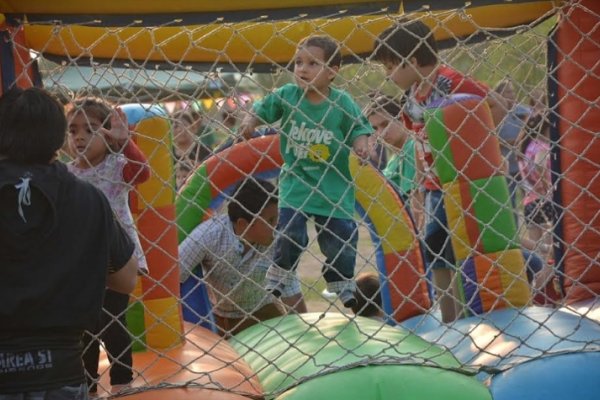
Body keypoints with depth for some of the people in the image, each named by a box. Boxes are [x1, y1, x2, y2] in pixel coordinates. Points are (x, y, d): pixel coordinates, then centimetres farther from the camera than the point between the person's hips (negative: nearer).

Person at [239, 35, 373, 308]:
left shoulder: (342, 103, -11)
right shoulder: (286, 95, -7)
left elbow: (359, 128, -5)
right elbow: (262, 110, 5)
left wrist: (361, 144, -25)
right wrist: (250, 121, -15)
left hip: (333, 183, 0)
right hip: (296, 179, 0)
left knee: (341, 238, 6)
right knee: (290, 233, -10)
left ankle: (343, 290, 26)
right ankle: (277, 282, 12)